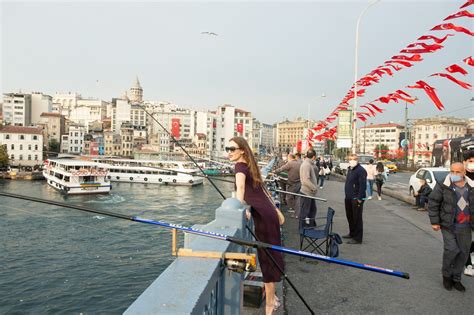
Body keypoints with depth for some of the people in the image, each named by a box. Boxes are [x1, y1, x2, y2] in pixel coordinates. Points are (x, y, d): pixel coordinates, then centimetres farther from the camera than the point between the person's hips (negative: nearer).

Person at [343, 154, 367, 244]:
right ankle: (352, 233, 35)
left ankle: (358, 238, 7)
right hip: (348, 198, 9)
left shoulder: (361, 170, -15)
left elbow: (363, 185, -20)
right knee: (349, 216, 19)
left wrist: (359, 198, -22)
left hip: (356, 199, -9)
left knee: (357, 218, -1)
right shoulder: (350, 169, 14)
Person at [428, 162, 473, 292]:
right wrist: (434, 222, -7)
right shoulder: (443, 186, -10)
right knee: (451, 250, -11)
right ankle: (446, 275, 16)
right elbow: (433, 203, -5)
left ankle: (456, 279, 28)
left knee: (463, 252, 10)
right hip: (448, 226, -4)